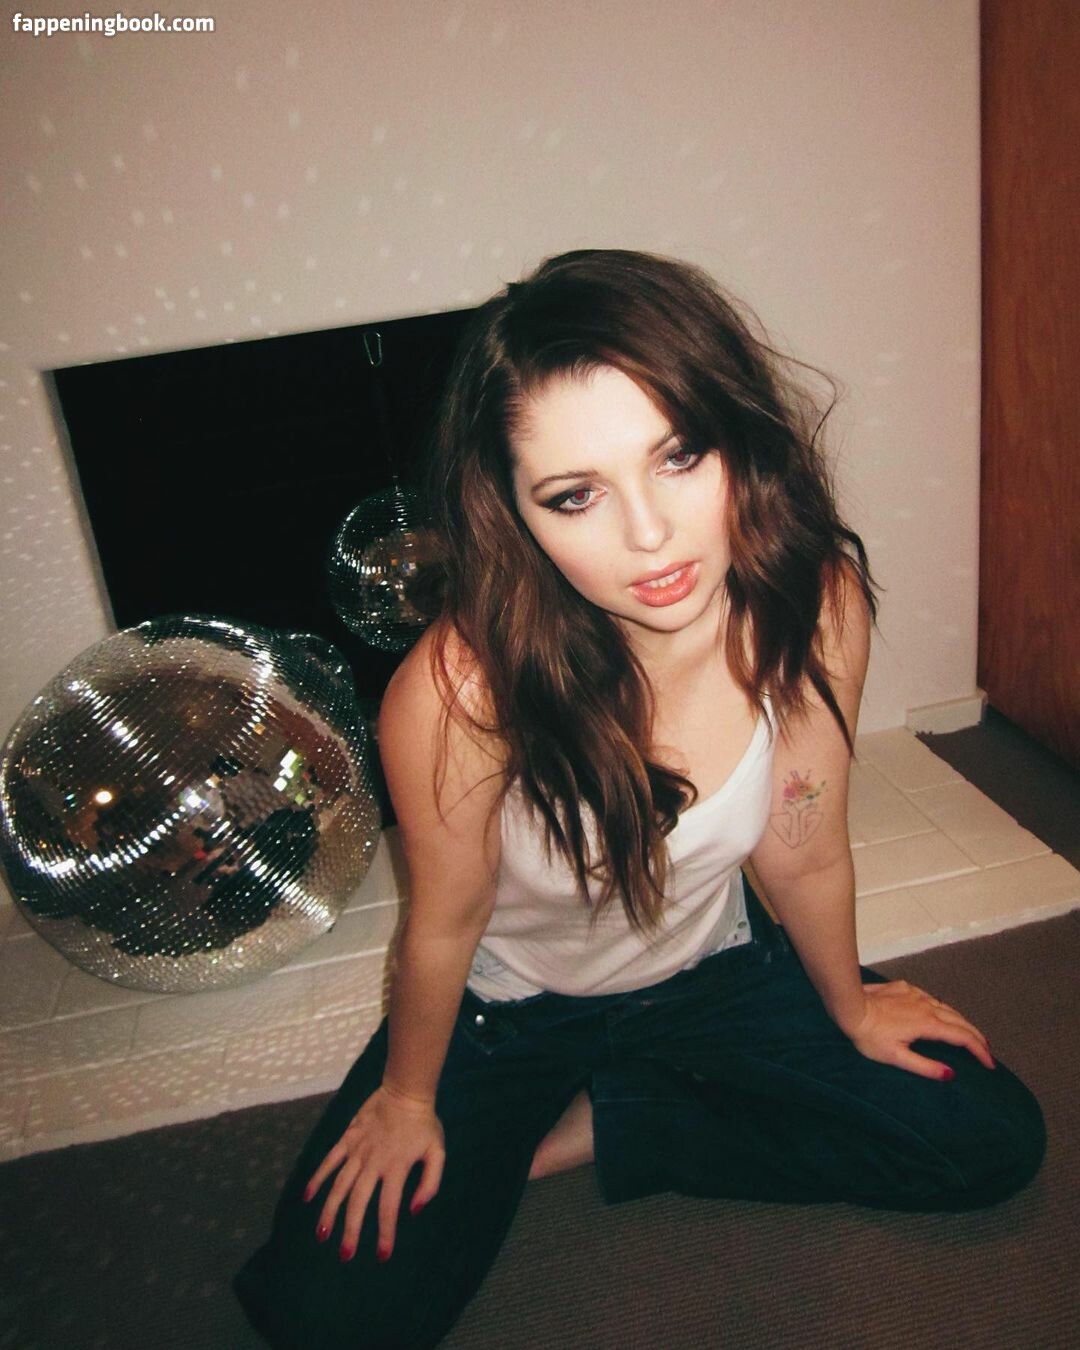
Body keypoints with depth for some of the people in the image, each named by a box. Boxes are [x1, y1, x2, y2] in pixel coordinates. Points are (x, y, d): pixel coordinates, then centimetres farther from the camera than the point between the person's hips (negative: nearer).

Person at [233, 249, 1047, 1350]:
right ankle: (514, 1128, 17)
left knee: (991, 1144, 3)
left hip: (712, 963, 4)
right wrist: (408, 1099, 0)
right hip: (510, 1001, -3)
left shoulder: (816, 606, -27)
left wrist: (849, 1008, 8)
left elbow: (805, 856, -9)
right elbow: (444, 926, -18)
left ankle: (600, 1128, 9)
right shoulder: (462, 690, -37)